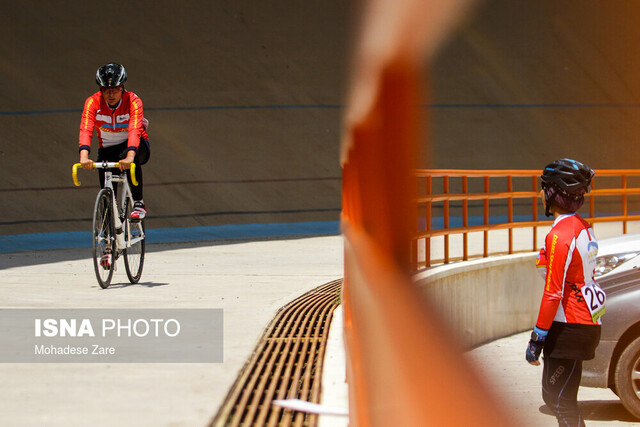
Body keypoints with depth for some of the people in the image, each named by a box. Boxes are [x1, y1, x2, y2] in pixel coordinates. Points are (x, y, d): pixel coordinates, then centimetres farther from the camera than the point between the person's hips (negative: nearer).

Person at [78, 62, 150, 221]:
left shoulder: (133, 101, -24)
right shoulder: (93, 102, -19)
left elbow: (135, 130, -39)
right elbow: (86, 129, -34)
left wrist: (129, 156, -57)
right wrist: (84, 156, -52)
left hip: (136, 144, -2)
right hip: (108, 149, 2)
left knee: (132, 159, -37)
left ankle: (138, 203, -24)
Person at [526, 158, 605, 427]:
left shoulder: (559, 235, -19)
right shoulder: (583, 228, 10)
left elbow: (554, 293, -21)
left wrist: (537, 337, -17)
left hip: (569, 328, -10)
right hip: (587, 321, 10)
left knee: (559, 400, -6)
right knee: (555, 395, 15)